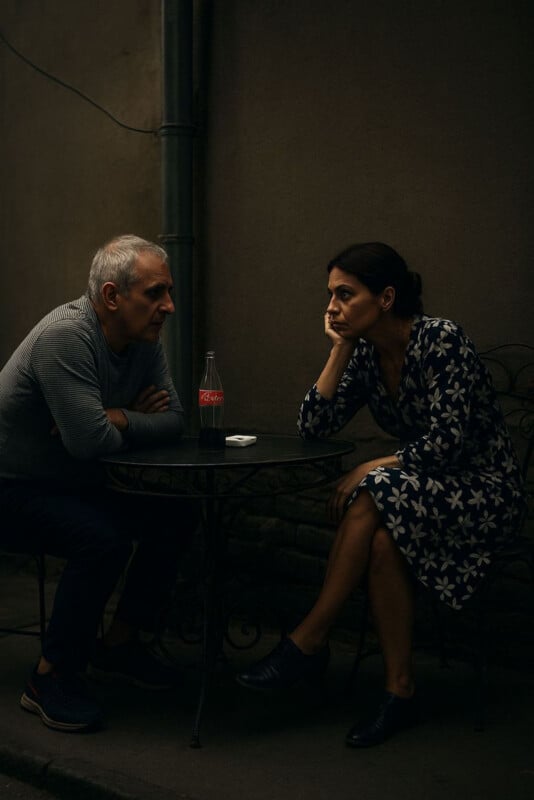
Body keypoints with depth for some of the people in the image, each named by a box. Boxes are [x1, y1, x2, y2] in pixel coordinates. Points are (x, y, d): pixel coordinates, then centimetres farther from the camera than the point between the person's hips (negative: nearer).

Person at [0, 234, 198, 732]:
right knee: (104, 540, -31)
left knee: (177, 517, -2)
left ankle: (118, 645, 13)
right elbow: (91, 442, -35)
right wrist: (131, 423, -14)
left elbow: (174, 421, -3)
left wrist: (117, 418, -20)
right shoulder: (65, 335, -28)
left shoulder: (144, 341, -1)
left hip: (76, 485, 9)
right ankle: (51, 677, -11)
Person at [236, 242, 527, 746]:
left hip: (488, 496, -6)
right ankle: (399, 691, -20)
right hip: (423, 493, 6)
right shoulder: (365, 353, 3)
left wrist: (370, 470, -19)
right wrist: (340, 349, -7)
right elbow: (313, 427, -2)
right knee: (383, 540, -30)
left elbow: (446, 444, -23)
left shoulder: (442, 341, -18)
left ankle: (309, 641, -23)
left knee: (375, 497, -32)